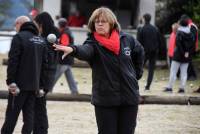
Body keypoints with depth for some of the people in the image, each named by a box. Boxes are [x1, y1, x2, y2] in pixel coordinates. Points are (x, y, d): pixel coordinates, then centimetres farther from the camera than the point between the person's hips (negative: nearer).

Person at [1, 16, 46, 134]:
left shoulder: (19, 37, -9)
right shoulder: (41, 40, 14)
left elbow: (13, 61, -15)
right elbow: (44, 62, 15)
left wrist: (11, 81, -15)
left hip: (20, 84, -6)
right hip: (34, 84, 6)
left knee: (12, 114, -2)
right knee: (29, 113, 7)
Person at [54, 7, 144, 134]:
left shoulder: (126, 39, 1)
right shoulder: (94, 44, -9)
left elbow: (140, 52, 22)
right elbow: (84, 50, -33)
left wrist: (137, 73, 17)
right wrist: (73, 49, -55)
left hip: (129, 96, 2)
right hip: (105, 99, -2)